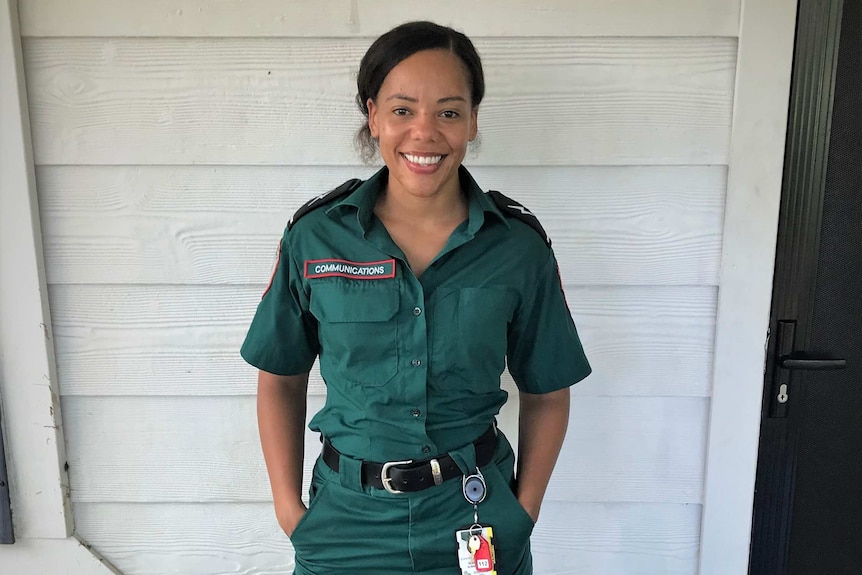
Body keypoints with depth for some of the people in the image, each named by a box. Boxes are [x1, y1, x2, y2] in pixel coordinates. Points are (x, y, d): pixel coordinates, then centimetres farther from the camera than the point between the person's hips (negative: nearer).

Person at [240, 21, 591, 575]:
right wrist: (289, 507, -4)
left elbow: (546, 396, 1)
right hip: (346, 518, 1)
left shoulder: (519, 244, -9)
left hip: (475, 524, 0)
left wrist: (524, 514, -4)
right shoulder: (315, 236, -9)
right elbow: (282, 381, 1)